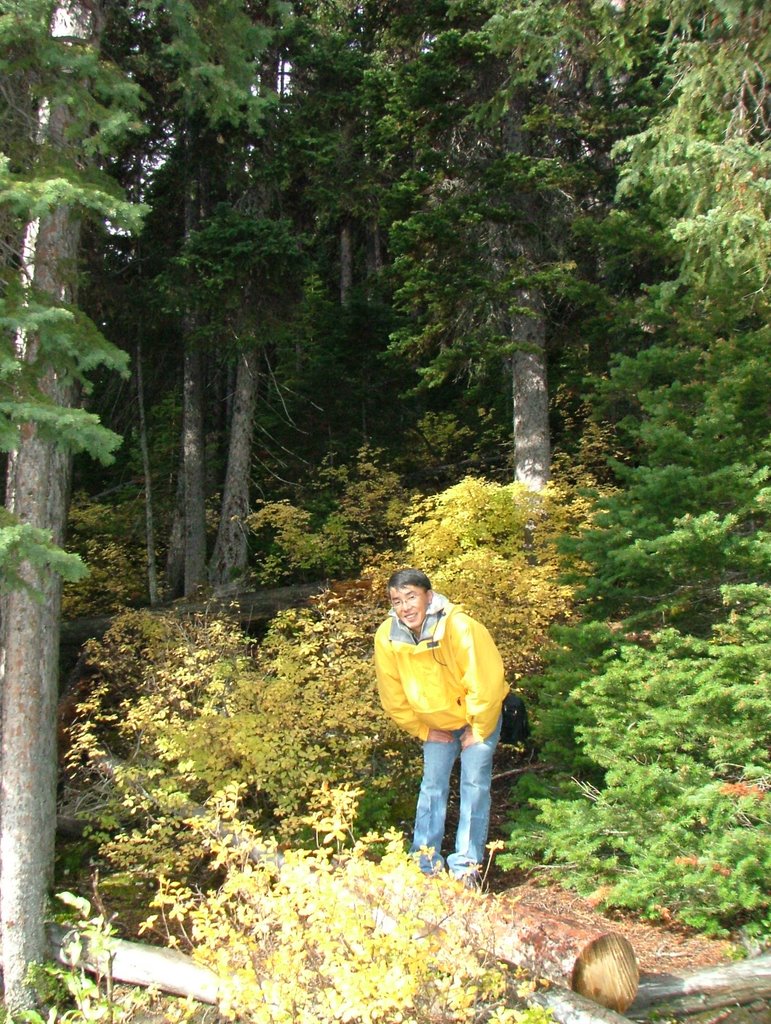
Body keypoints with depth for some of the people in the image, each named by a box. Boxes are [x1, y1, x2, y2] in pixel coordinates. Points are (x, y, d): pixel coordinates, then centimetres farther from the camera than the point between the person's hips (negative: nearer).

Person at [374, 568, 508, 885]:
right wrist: (424, 730, -2)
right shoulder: (386, 637, -19)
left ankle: (466, 866, 1)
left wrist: (477, 731, -16)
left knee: (474, 785, -7)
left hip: (478, 717, -4)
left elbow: (485, 683, -25)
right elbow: (394, 697, -5)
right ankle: (425, 863, 12)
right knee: (432, 786, 4)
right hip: (436, 722, 4)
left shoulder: (460, 627, -33)